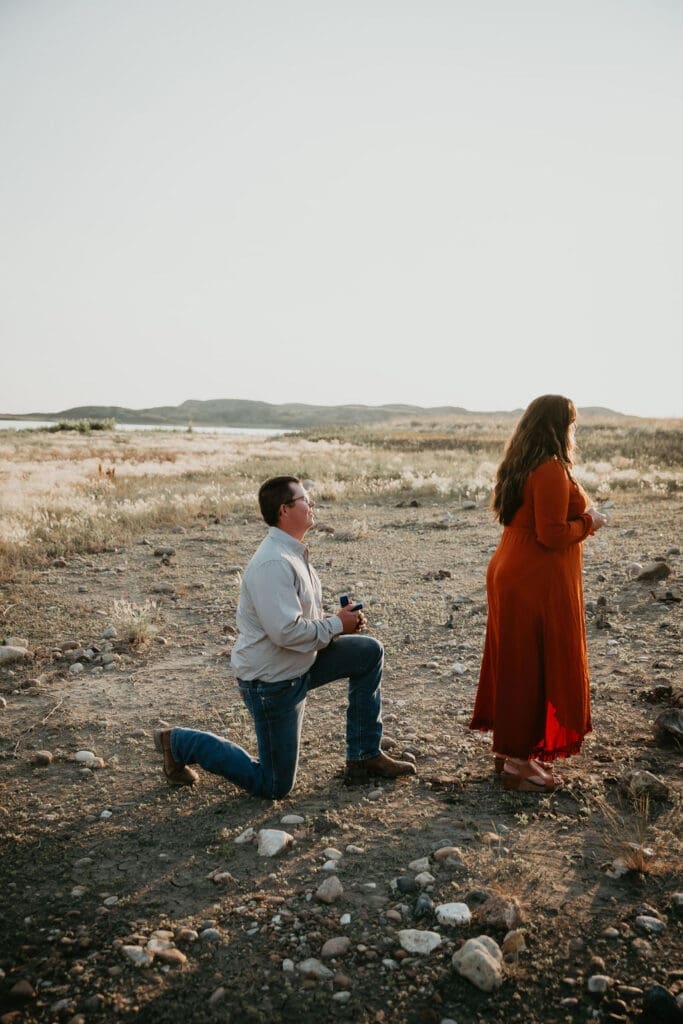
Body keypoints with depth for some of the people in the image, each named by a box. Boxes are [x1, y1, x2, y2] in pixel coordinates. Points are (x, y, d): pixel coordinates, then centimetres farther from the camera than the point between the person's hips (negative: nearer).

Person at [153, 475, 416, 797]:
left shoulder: (294, 554, 6)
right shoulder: (273, 563, -27)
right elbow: (286, 631, -33)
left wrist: (344, 621, -2)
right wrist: (337, 625, -19)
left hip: (300, 664, 9)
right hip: (271, 682, -9)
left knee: (369, 652, 6)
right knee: (274, 786, 3)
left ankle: (364, 757, 15)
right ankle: (180, 743, 14)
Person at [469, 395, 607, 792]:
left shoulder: (521, 466, 11)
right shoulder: (552, 470, -18)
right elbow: (553, 534, -22)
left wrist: (578, 514, 12)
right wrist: (589, 522, -6)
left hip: (512, 575, 10)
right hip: (538, 583, -9)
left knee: (515, 664, 16)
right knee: (536, 669, 1)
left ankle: (510, 748, 29)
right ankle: (519, 763, 11)